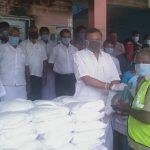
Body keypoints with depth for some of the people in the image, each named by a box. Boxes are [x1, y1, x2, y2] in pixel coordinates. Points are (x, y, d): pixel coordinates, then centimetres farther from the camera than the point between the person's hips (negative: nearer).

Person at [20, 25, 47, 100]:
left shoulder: (41, 45, 9)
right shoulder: (23, 44, -1)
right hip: (27, 75, -3)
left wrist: (45, 74, 6)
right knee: (27, 96, 2)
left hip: (39, 75, 3)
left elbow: (44, 60, 9)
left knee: (38, 96, 8)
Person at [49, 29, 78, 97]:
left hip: (72, 76, 3)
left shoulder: (74, 49, 7)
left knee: (71, 96, 8)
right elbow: (51, 62, 3)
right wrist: (57, 69, -2)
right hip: (60, 77, -2)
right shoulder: (56, 49, -1)